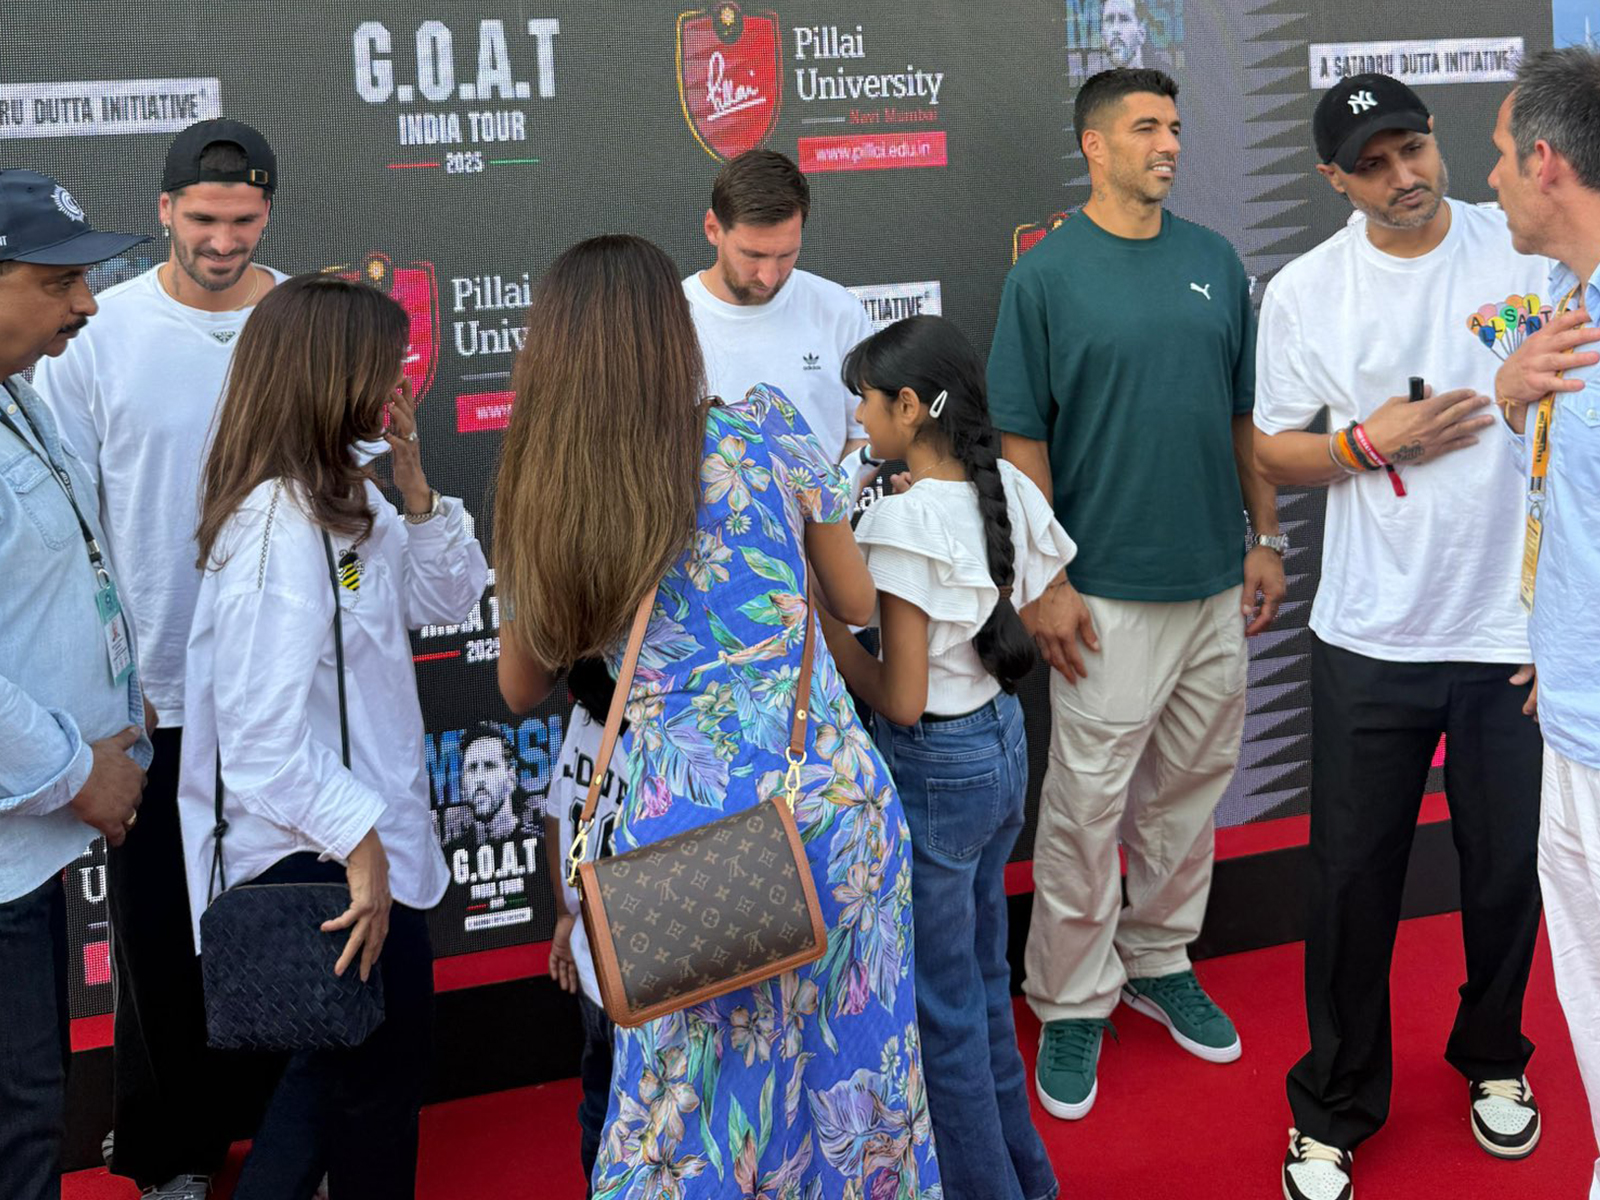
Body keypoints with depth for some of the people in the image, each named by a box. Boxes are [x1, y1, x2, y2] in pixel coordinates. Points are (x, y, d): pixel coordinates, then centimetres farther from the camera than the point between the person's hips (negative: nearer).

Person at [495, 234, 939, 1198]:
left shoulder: (541, 503, 0)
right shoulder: (766, 431, -3)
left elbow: (523, 690, 16)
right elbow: (857, 602, 9)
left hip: (688, 819, 0)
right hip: (833, 792, 0)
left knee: (698, 1091, 15)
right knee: (847, 1064, 16)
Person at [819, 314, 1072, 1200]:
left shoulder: (902, 520, -23)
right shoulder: (1013, 490, 0)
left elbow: (902, 700, -22)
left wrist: (829, 628, -11)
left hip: (933, 767, -9)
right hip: (1005, 742, 9)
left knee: (942, 1007, 9)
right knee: (983, 981, 23)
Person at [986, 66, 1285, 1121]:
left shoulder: (1216, 261, 7)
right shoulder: (1046, 275, -6)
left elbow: (1246, 411, 13)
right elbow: (1022, 437, -7)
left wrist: (1267, 537, 10)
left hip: (1215, 580, 5)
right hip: (1108, 592, -5)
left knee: (1191, 785, 14)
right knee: (1089, 803, 0)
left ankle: (1161, 960, 32)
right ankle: (1073, 1001, 14)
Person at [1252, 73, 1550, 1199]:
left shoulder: (1528, 251, -3)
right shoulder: (1305, 292, -2)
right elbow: (1273, 453, 6)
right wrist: (1370, 442, -13)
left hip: (1516, 632, 0)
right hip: (1371, 641, 0)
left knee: (1510, 872, 13)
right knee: (1354, 883, 7)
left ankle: (1493, 1057, 41)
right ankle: (1335, 1107, 26)